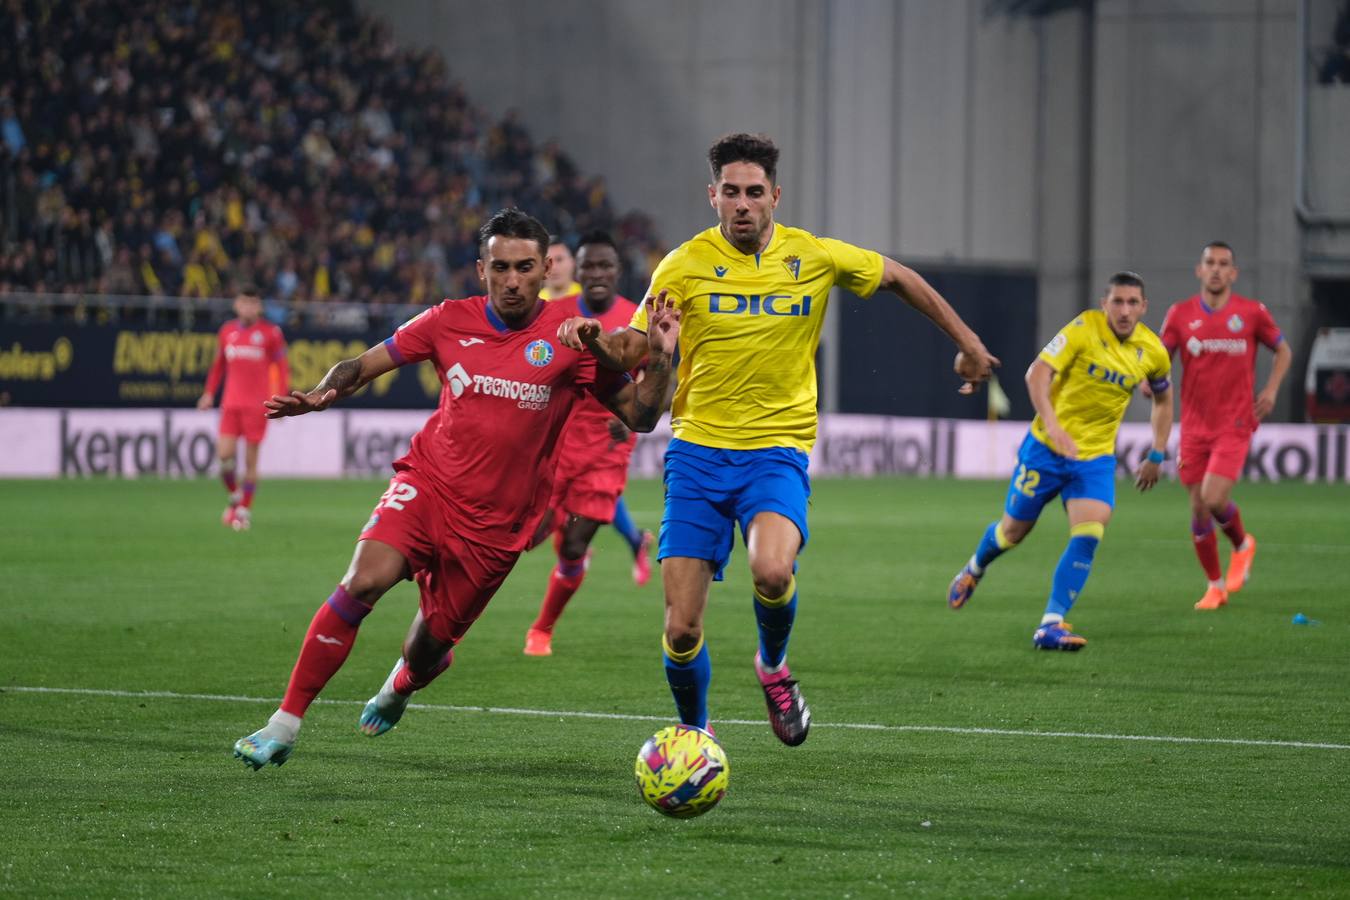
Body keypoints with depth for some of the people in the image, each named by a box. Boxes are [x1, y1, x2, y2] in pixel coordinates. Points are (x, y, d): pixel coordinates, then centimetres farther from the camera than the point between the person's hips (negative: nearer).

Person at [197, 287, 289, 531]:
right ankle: (235, 497, 15)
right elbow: (218, 364, 22)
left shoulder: (270, 333, -1)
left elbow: (282, 367, 1)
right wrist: (209, 393, 14)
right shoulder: (227, 331, 11)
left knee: (251, 458, -2)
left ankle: (245, 510, 8)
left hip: (257, 405, -3)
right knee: (224, 454, -9)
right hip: (231, 403, 3)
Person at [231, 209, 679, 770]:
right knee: (364, 580, -26)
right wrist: (318, 397, -13)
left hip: (494, 525, 0)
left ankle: (398, 689, 48)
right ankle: (284, 726, -19)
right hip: (427, 484, 1)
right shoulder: (451, 322, -1)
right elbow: (363, 365, 7)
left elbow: (638, 417, -3)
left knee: (425, 654, 6)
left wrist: (660, 359, -20)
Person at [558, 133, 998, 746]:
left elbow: (900, 280, 17)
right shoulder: (685, 265, -2)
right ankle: (694, 734, 23)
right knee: (681, 630, -6)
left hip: (776, 450, 0)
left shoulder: (816, 257, 0)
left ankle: (774, 666, 2)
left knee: (771, 570, -32)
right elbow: (635, 350, -1)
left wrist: (967, 343, 19)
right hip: (698, 451, 0)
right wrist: (596, 340, -23)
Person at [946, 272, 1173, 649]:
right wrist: (1052, 424, -37)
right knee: (1014, 530, 10)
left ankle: (1050, 626, -15)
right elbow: (1037, 373, -24)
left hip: (1096, 456, 3)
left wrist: (1157, 455, 14)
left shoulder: (1153, 352, -2)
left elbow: (1163, 399, 18)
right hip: (1047, 448, -3)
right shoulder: (1084, 329, -16)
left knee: (1088, 536, -18)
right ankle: (974, 569, 45)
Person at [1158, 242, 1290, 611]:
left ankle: (1243, 545, 15)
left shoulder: (1252, 312, -2)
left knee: (1214, 499, -18)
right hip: (1194, 426, 3)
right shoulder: (1181, 314, 2)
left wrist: (1271, 390, -3)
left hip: (1235, 424, -3)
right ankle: (1215, 586, 21)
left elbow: (1283, 350, 12)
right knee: (1198, 509, 3)